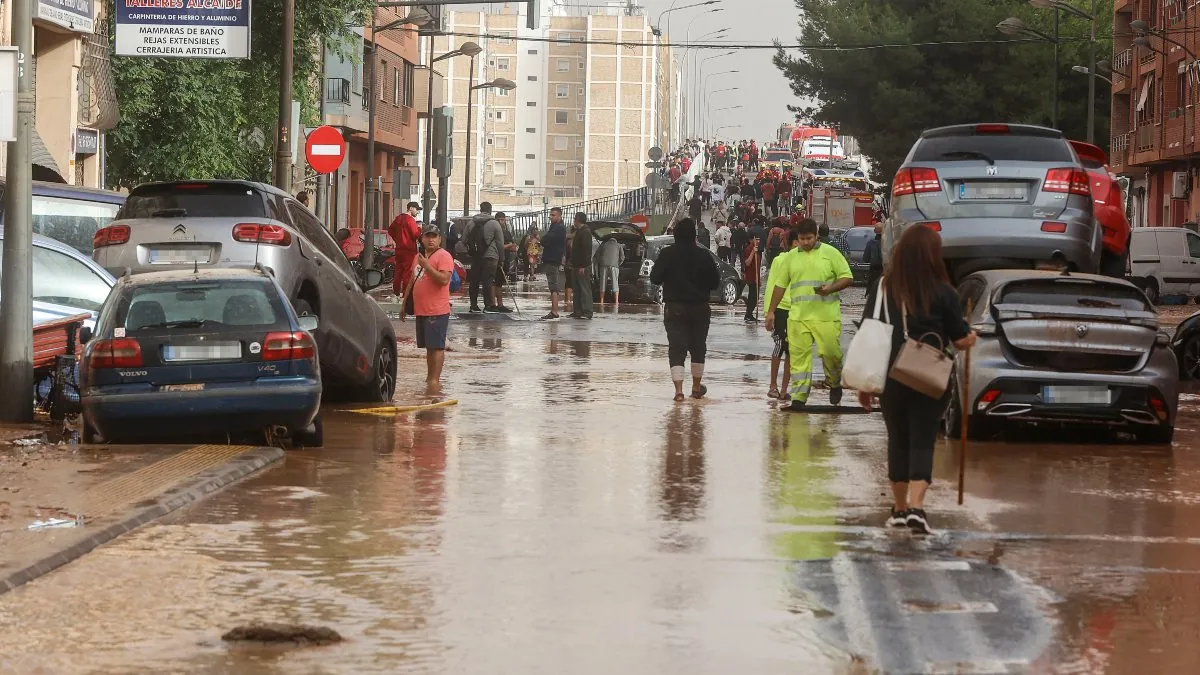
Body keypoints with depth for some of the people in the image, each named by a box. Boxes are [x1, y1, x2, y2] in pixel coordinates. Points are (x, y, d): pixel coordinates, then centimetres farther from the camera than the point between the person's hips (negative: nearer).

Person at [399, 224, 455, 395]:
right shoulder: (419, 256, 19)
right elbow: (412, 281, 26)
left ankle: (435, 381, -10)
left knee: (436, 346, -9)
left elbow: (444, 279, -21)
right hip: (421, 310, 9)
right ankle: (430, 378, 21)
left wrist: (426, 266, -22)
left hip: (437, 311, -9)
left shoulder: (444, 256, -8)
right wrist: (404, 304, 26)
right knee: (429, 347, 14)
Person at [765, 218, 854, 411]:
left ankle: (835, 383, 26)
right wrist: (771, 311, 15)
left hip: (826, 316, -3)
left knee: (830, 351, -3)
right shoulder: (792, 257, 13)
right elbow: (781, 285, 18)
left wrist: (830, 288, -16)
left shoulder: (830, 253, 3)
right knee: (799, 356, -3)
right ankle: (799, 398, -3)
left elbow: (847, 277, 2)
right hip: (798, 316, 3)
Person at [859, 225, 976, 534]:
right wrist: (972, 337, 22)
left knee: (898, 441, 14)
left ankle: (900, 508, 24)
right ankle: (916, 507, -15)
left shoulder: (882, 289, -2)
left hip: (890, 379, 2)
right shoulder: (943, 293, -8)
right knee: (922, 442, 0)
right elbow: (961, 341, -2)